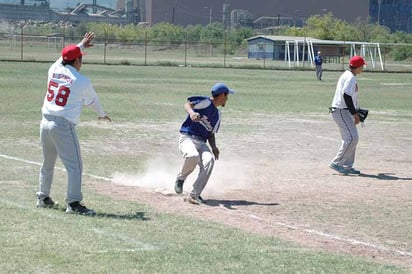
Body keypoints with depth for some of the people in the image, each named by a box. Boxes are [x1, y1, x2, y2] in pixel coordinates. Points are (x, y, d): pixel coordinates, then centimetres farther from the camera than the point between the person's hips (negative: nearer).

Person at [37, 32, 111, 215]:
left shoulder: (54, 70, 5)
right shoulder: (82, 82, -8)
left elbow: (65, 57, 29)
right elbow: (92, 100, 10)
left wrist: (81, 45, 41)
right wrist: (102, 114, 31)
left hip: (45, 123, 7)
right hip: (64, 127, -7)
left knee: (47, 163, 21)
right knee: (74, 166, -4)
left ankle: (43, 198, 32)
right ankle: (73, 203, -9)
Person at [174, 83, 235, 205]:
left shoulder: (217, 114, 22)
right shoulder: (205, 102, -2)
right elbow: (187, 104, -18)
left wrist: (214, 147, 5)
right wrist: (191, 112, -41)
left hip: (201, 143, 6)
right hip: (187, 138, -6)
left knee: (209, 160, -26)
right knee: (193, 155, -38)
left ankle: (194, 195, -24)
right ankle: (180, 178, -5)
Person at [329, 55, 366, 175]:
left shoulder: (346, 75, 16)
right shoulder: (350, 78, -15)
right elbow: (346, 95, -24)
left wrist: (355, 111, 18)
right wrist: (354, 113, -21)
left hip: (344, 111, 11)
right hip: (341, 111, -11)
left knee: (353, 138, 13)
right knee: (351, 138, -15)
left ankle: (347, 166, 15)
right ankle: (336, 163, -13)